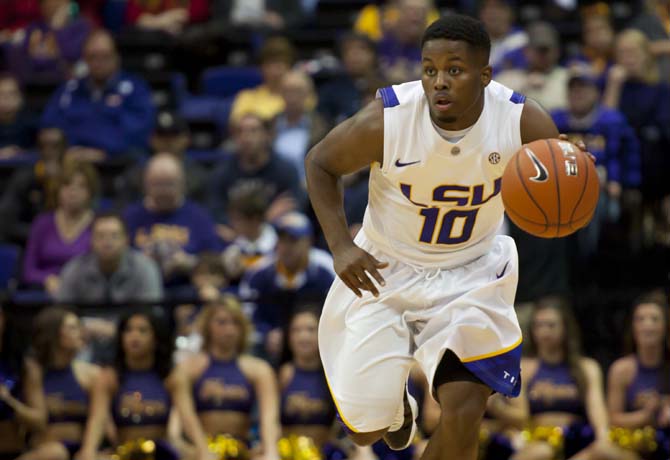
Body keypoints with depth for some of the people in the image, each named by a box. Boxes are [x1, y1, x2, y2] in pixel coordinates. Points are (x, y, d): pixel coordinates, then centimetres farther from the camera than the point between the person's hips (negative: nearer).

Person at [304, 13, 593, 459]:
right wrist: (341, 247, -19)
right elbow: (321, 163, -7)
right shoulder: (385, 120, -26)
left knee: (464, 415, -19)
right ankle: (399, 405, 47)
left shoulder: (524, 121, -23)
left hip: (471, 272, 0)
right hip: (385, 272, 0)